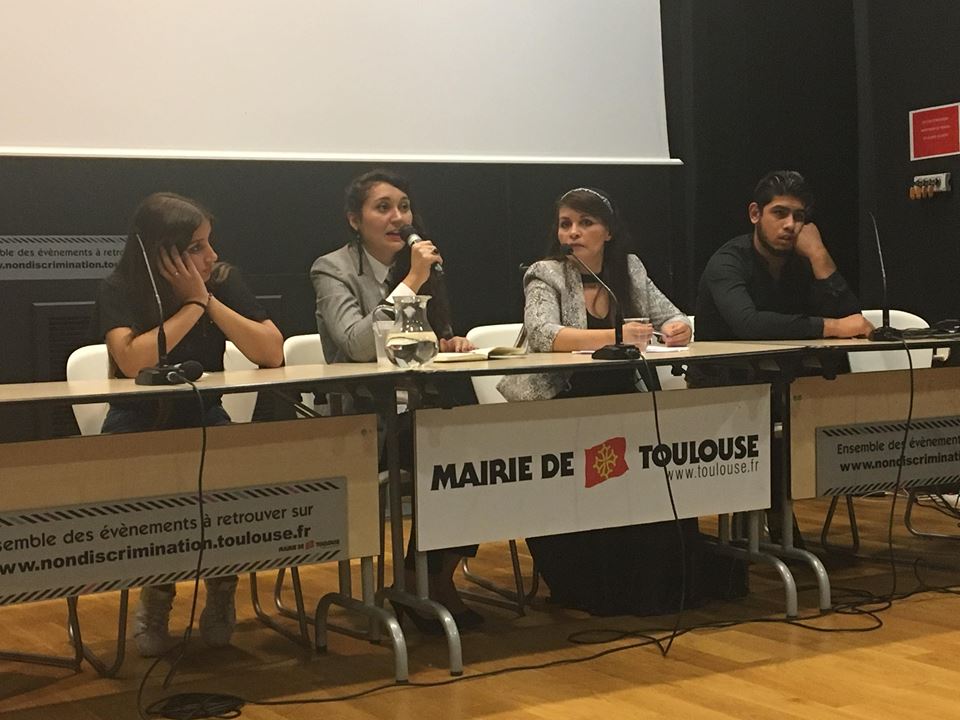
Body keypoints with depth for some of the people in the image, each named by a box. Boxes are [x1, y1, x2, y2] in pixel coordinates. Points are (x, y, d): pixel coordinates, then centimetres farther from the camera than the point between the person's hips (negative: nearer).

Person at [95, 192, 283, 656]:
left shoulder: (222, 280, -4)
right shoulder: (119, 291, -12)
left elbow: (272, 353, -13)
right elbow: (132, 361, -30)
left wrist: (209, 300, -18)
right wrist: (191, 305, -22)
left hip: (206, 423, 2)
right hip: (138, 428, -2)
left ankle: (222, 586, -2)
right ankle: (157, 591, -3)